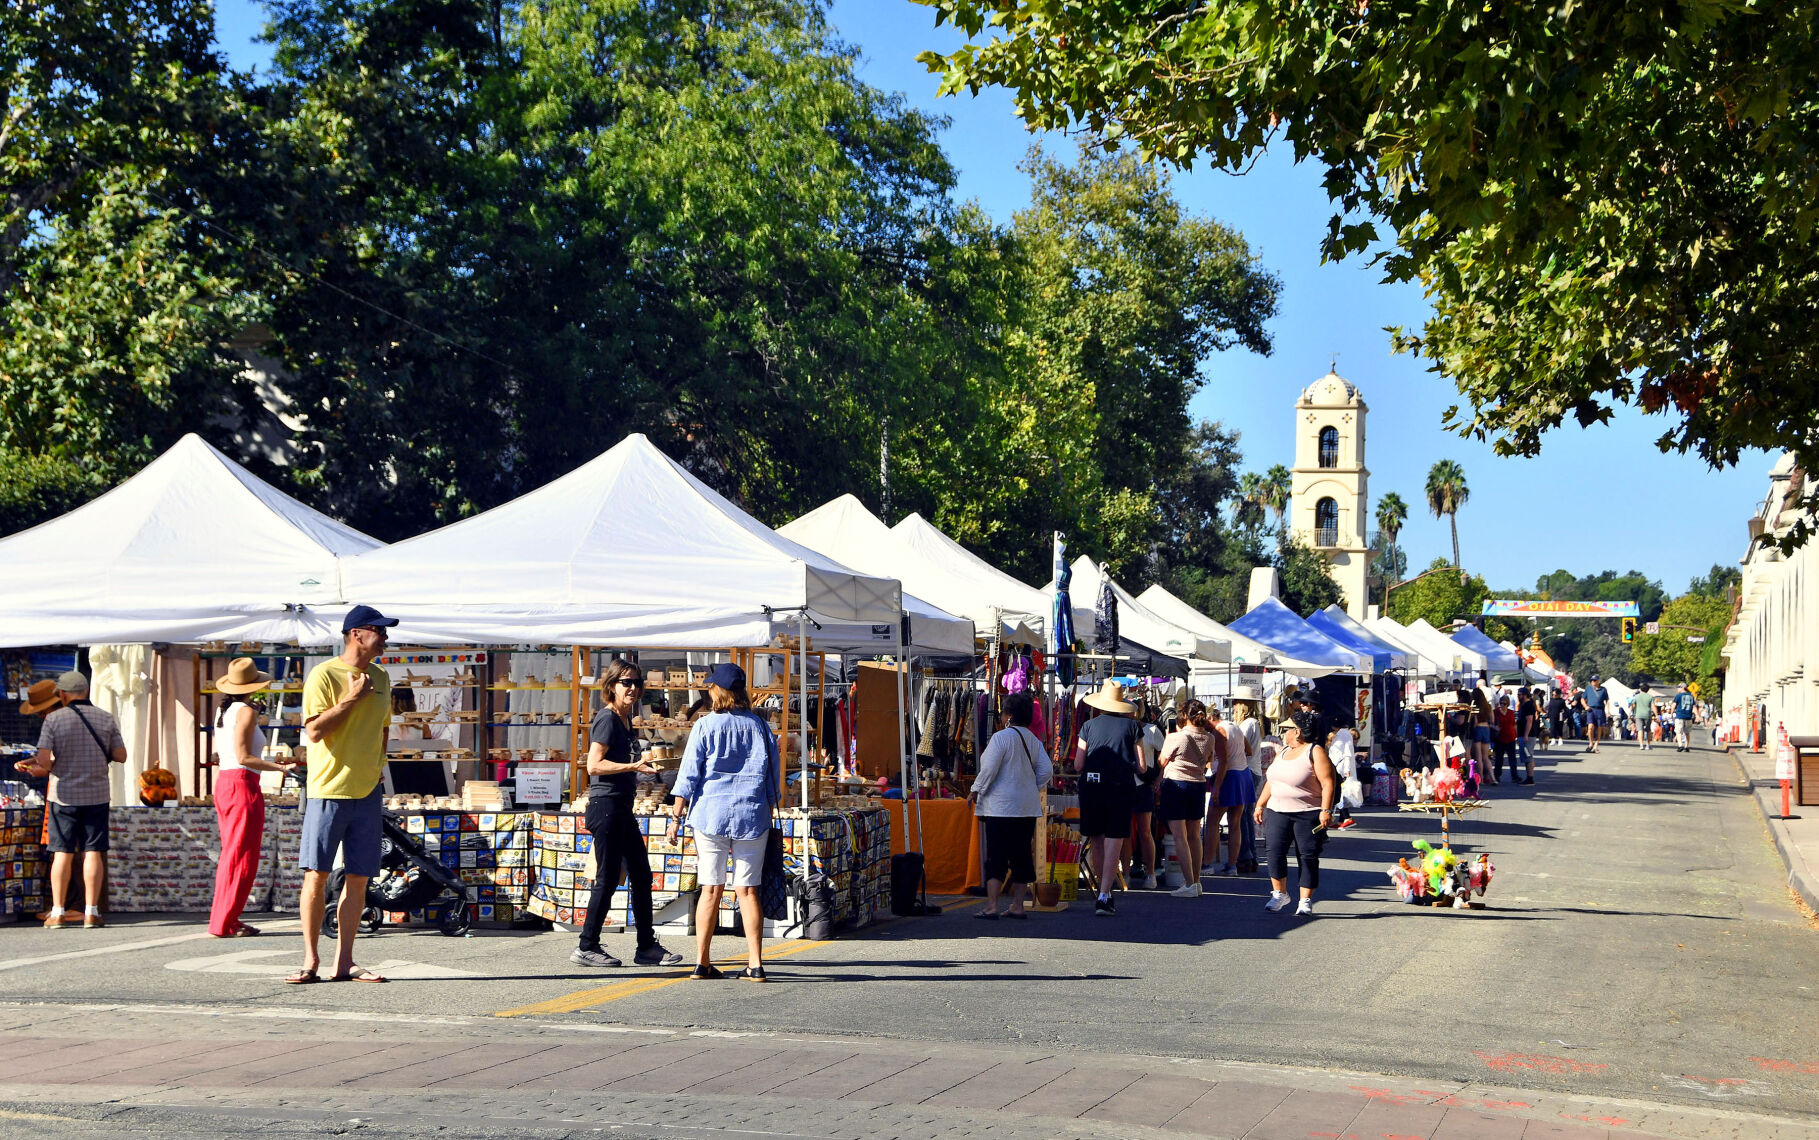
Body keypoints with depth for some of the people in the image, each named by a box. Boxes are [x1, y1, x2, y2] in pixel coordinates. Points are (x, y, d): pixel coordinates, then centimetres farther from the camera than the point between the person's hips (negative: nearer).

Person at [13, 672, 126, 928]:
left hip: (63, 795, -1)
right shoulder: (105, 719, 2)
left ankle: (58, 912, 5)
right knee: (93, 852, 2)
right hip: (96, 794, 1)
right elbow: (121, 756, 2)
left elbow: (43, 761, -10)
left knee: (62, 853, 5)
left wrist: (42, 769, 11)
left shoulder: (54, 719, -6)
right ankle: (91, 912, -1)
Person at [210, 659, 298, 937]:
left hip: (224, 782, 9)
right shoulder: (246, 711, -11)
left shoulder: (224, 710, 14)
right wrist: (278, 767, -16)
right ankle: (225, 923, -3)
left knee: (230, 854, 14)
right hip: (243, 783, -9)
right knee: (242, 857, -4)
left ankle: (223, 919, 16)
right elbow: (243, 757, -17)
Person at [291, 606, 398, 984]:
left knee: (358, 878, 4)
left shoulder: (380, 677, 14)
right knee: (317, 874, -6)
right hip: (328, 789, -6)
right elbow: (314, 731, -15)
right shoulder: (323, 675, -6)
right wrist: (352, 697, -16)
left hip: (367, 792, 6)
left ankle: (344, 962, 9)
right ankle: (311, 960, 1)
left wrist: (378, 763, 13)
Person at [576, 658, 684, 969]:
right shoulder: (607, 719, -10)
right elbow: (594, 765, -18)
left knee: (641, 875, 10)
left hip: (623, 808, 10)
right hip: (606, 805, -10)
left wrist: (644, 766, 18)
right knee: (608, 877, -6)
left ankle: (647, 946, 15)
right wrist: (634, 766, -23)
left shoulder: (625, 720, 17)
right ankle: (587, 947, 1)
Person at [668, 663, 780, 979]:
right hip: (752, 815, 2)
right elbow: (772, 776, 10)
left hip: (711, 813, -2)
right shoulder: (761, 726, 5)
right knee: (747, 890, 4)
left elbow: (688, 775, -3)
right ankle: (755, 964, 0)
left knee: (711, 888, 4)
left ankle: (702, 963, 7)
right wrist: (767, 816, 19)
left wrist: (676, 816, 3)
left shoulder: (705, 726, -2)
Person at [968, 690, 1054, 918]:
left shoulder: (1000, 737, -12)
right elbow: (1046, 771, 6)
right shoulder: (1033, 740, 8)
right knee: (1022, 855, 9)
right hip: (1028, 807, 6)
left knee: (996, 856, -5)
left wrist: (976, 791, -1)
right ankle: (1017, 906, 11)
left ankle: (991, 905, -10)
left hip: (1001, 806, -6)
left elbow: (989, 769, -14)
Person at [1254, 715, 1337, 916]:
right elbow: (1271, 781, 23)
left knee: (1308, 857, -3)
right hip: (1277, 813, 6)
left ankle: (1305, 901, 4)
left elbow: (1328, 783, -14)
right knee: (1275, 852, -3)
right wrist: (1260, 805, 18)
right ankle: (1279, 893, 13)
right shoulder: (1283, 752, 17)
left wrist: (1326, 810, -22)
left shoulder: (1315, 752, -7)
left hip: (1308, 815, -6)